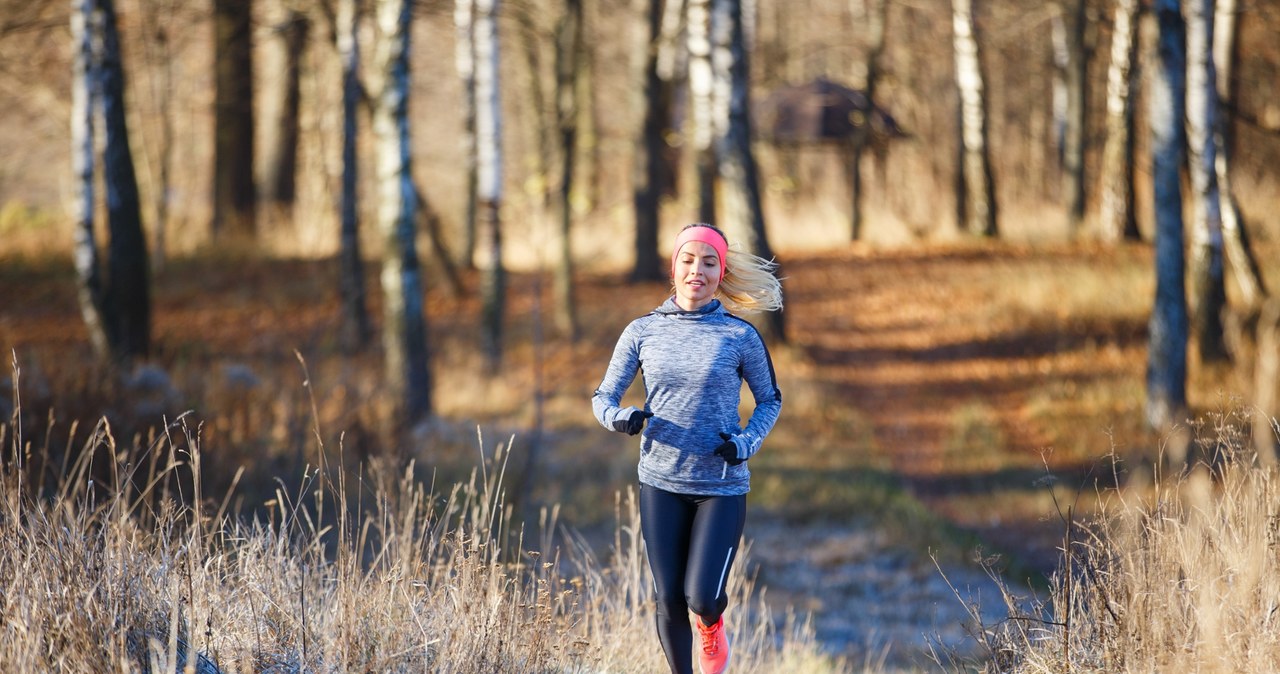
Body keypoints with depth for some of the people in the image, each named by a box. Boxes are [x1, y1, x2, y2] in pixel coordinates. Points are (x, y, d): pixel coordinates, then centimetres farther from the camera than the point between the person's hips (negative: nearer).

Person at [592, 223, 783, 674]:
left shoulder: (740, 337, -3)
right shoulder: (643, 331, 2)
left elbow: (770, 400, 9)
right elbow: (603, 397, 8)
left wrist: (746, 442, -9)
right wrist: (620, 418, -16)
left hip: (722, 485, -2)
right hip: (661, 484, 2)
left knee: (702, 598, -11)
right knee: (669, 601, 1)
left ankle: (712, 626, 27)